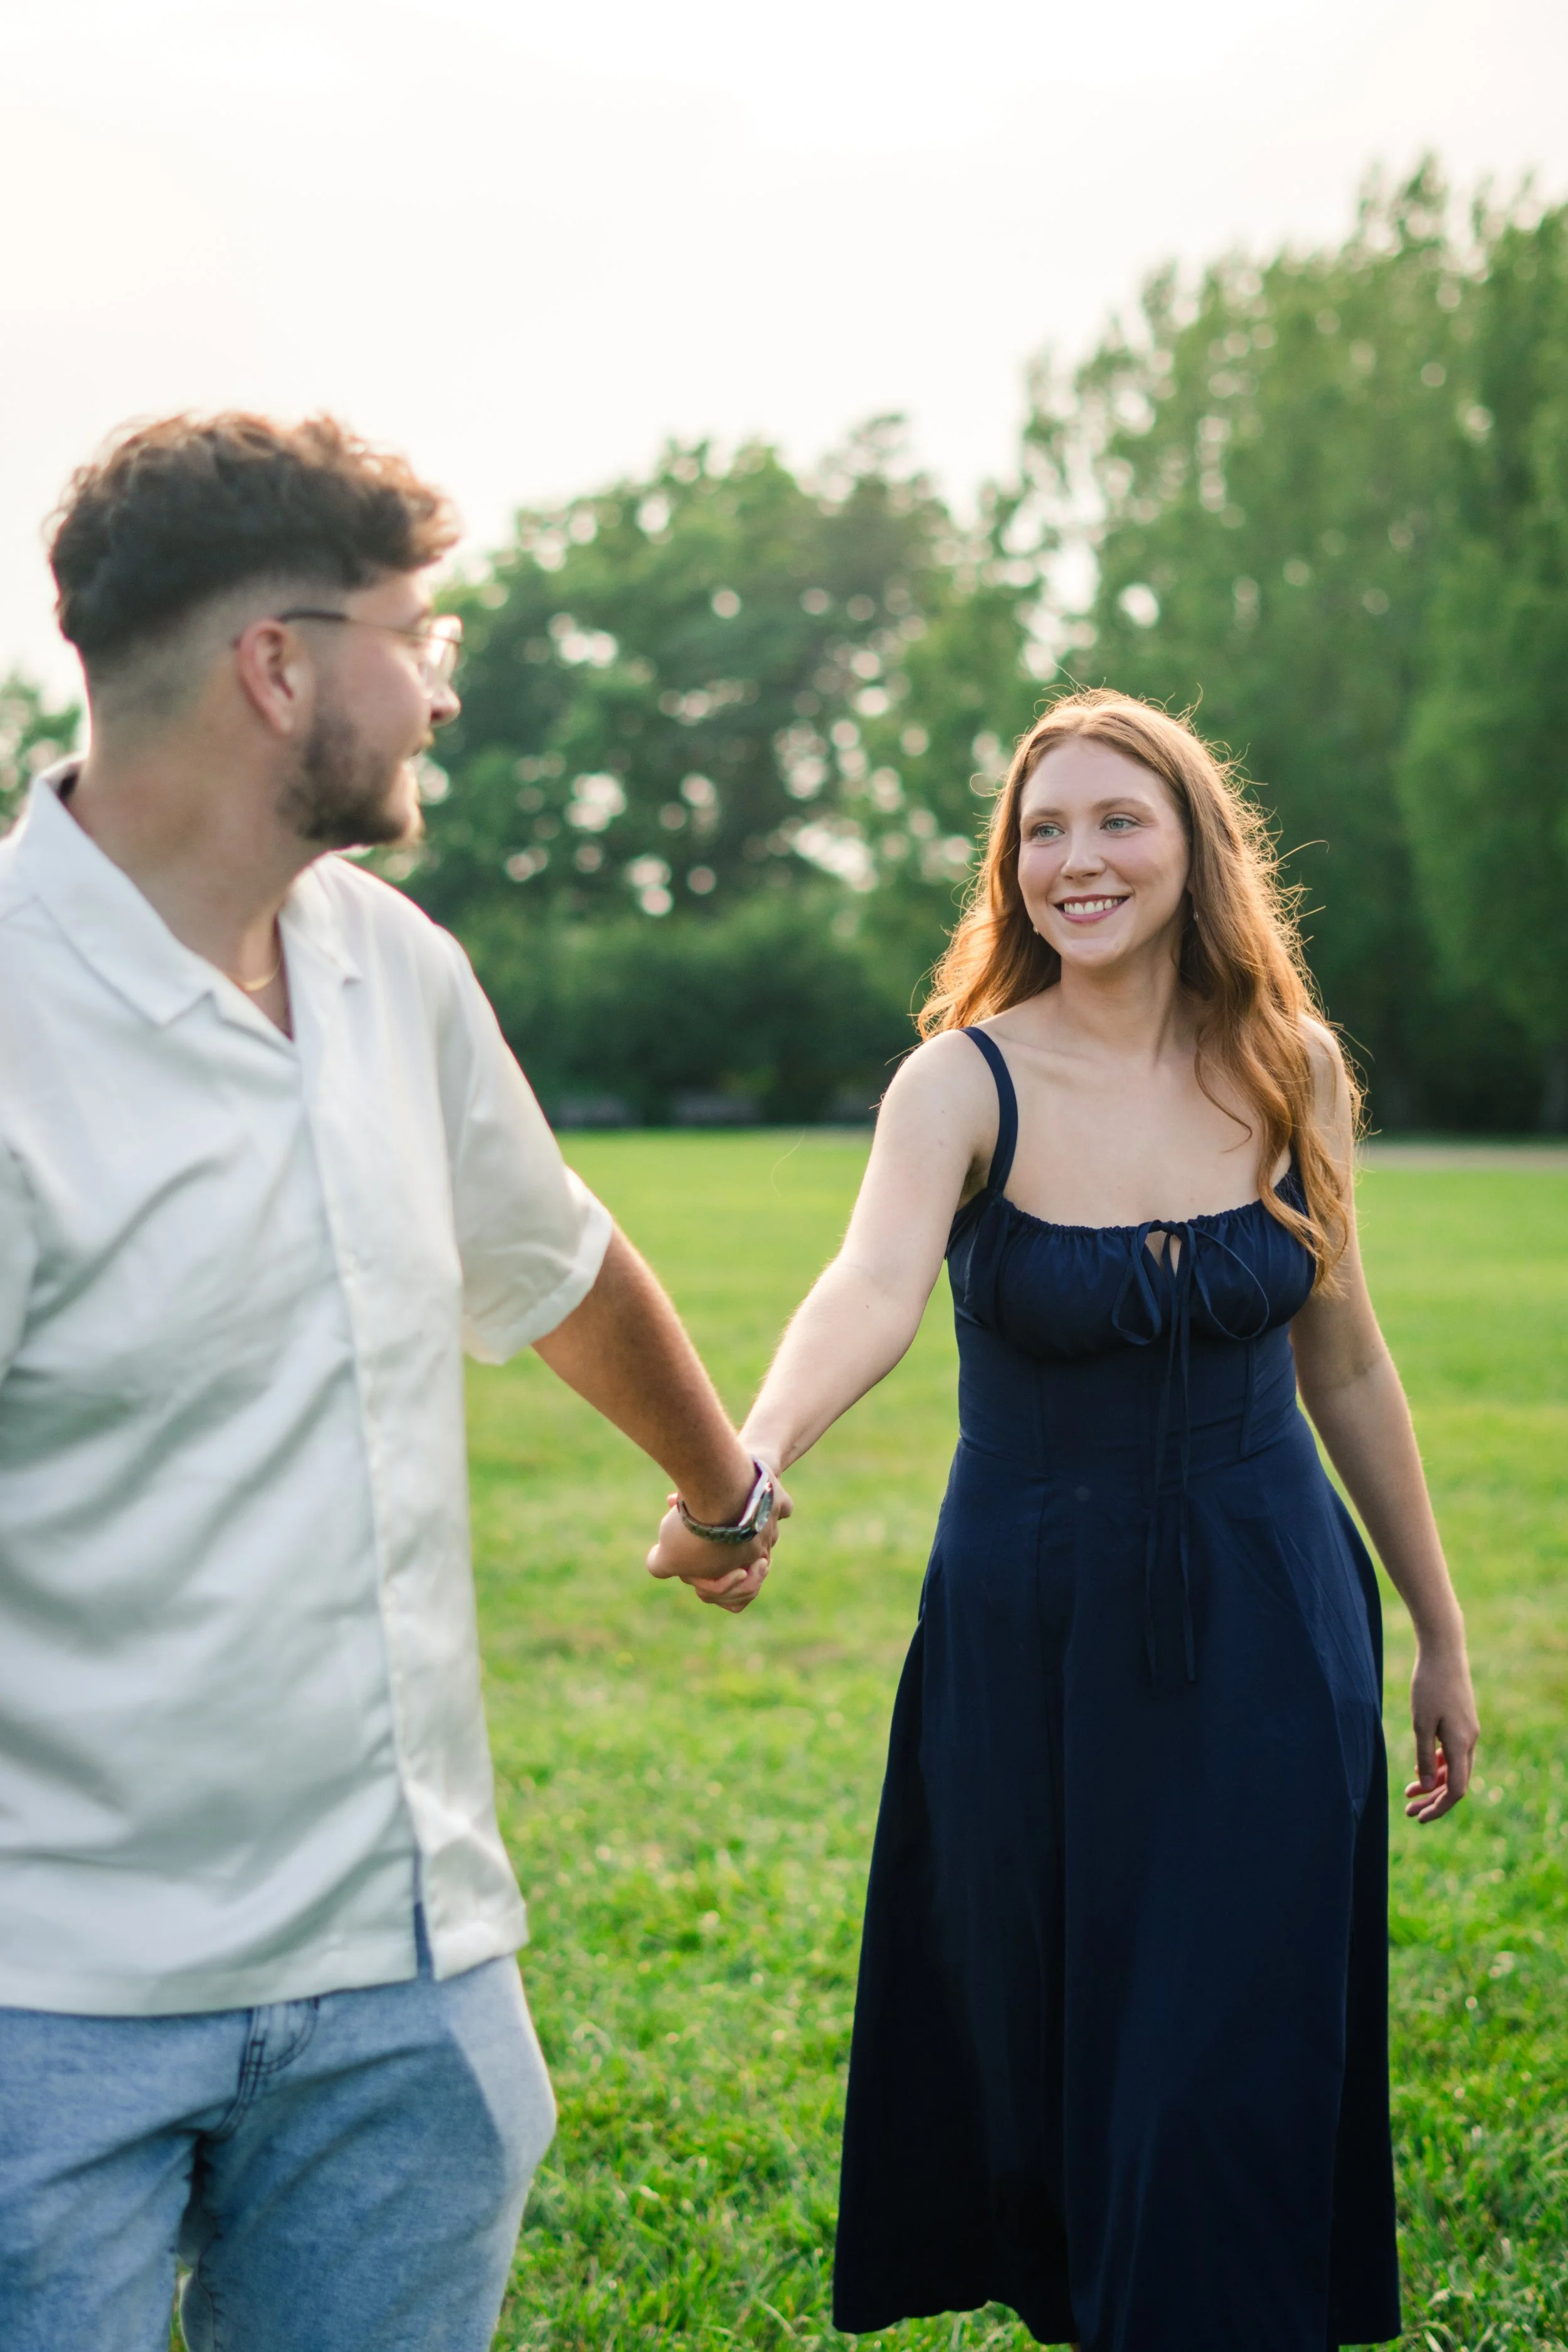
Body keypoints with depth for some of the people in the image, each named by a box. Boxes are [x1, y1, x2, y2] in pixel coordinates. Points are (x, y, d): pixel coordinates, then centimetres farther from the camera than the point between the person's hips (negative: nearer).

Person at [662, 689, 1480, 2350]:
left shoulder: (1291, 1070, -1)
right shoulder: (967, 1083, -11)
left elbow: (1343, 1366, 8)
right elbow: (873, 1285, -31)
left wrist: (1439, 1633, 13)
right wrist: (754, 1453, -51)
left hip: (1270, 1624, 1)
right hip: (1035, 1636, -1)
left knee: (1232, 2071, 0)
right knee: (1033, 2041, 11)